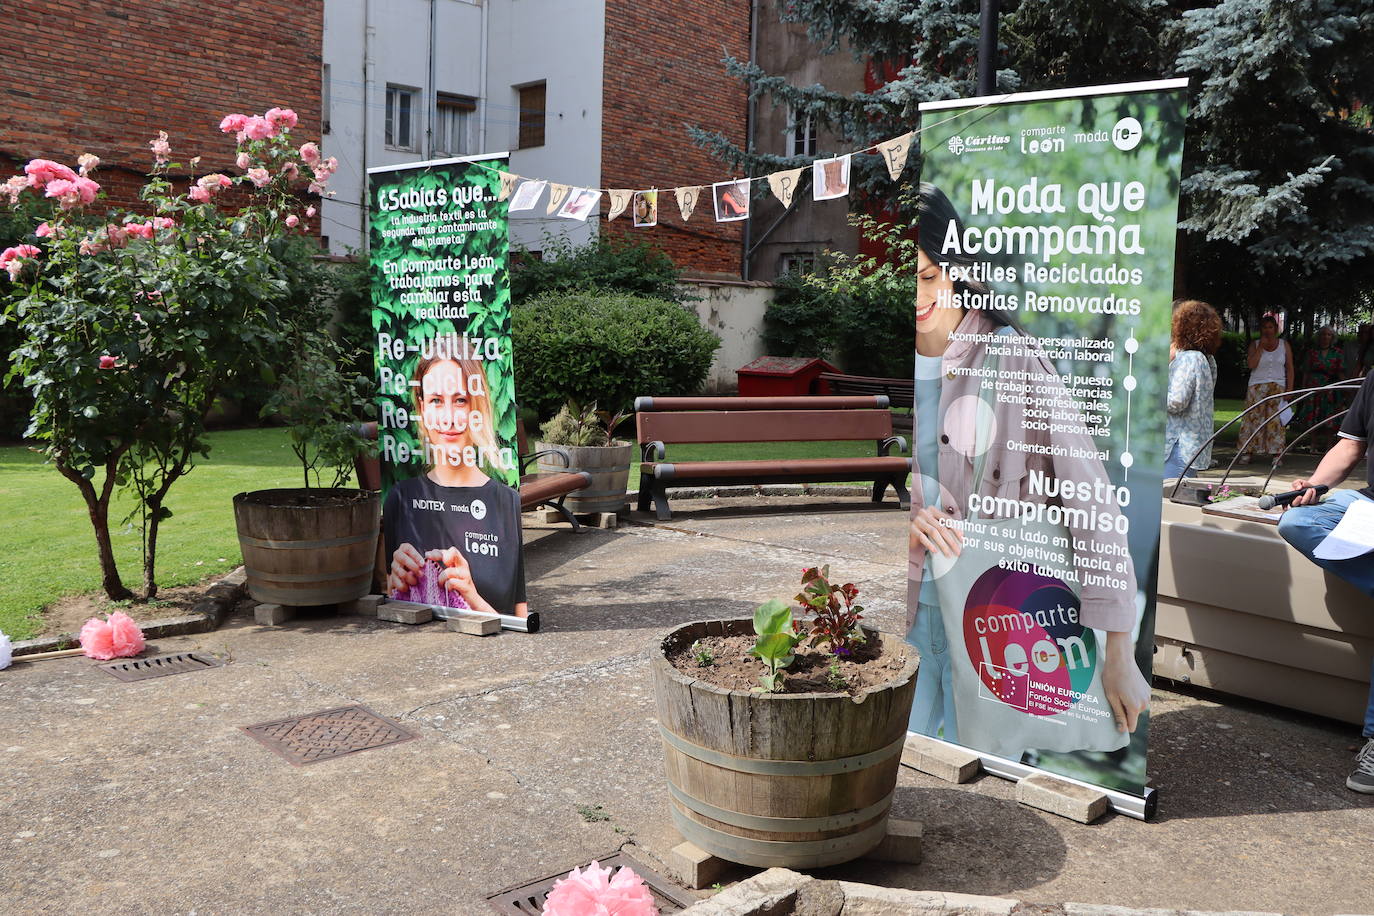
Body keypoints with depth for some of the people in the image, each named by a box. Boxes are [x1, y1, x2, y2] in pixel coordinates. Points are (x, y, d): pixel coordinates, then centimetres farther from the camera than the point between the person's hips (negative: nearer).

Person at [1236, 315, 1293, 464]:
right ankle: (1246, 453, -4)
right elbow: (1251, 364, -10)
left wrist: (1289, 389, 0)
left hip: (1278, 387, 1)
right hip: (1257, 386, -1)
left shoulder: (1284, 345, 9)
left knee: (1276, 421, -2)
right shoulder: (1254, 344, 6)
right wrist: (1261, 346, -12)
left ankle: (1276, 454, 0)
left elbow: (1289, 368, 7)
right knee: (1253, 418, -5)